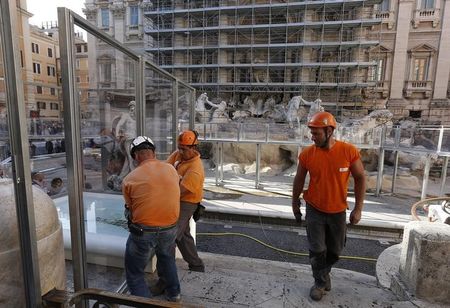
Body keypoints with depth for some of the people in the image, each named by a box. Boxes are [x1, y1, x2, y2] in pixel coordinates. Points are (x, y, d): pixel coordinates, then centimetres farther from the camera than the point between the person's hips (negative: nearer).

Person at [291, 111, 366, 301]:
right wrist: (295, 204, 6)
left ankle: (324, 273, 45)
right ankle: (320, 282, 29)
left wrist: (358, 208, -7)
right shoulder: (307, 154, -14)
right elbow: (299, 181, -1)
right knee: (317, 249, 4)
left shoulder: (349, 151, -16)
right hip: (314, 209, -1)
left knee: (335, 250, 17)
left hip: (338, 211, 1)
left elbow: (360, 179, -5)